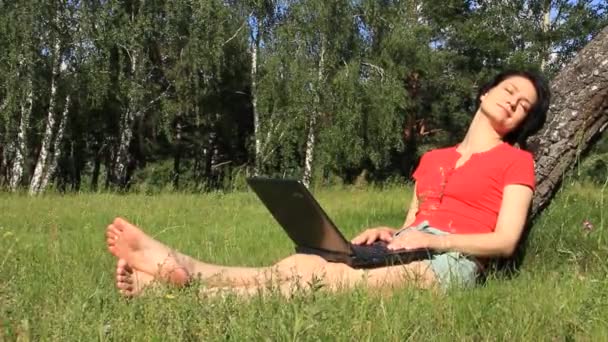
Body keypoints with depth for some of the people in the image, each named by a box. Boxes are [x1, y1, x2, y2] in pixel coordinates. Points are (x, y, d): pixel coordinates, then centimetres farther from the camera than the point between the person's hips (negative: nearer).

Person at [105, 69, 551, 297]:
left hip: (451, 260, -6)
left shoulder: (516, 160, 9)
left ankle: (185, 271, -39)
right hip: (407, 250, 6)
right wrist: (389, 232, -1)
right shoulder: (432, 159, 27)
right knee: (302, 266, -24)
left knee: (312, 275, -30)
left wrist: (430, 238, -14)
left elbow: (505, 241, -3)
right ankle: (173, 276, -39)